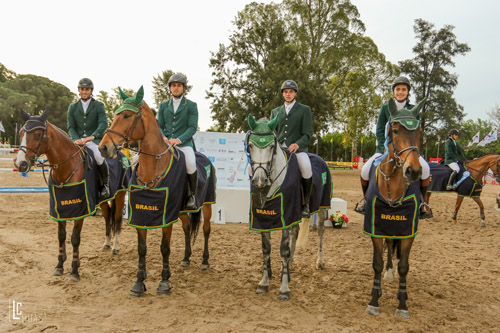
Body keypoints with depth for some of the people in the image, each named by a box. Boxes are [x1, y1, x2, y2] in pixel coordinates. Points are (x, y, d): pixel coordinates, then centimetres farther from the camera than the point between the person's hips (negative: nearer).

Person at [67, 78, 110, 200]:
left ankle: (105, 185, -12)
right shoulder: (73, 107, 15)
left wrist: (92, 136, -25)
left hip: (95, 140, -3)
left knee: (99, 157, -33)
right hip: (78, 140, 4)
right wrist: (76, 139, -14)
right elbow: (70, 127, 7)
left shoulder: (99, 106, 5)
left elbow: (104, 124, -10)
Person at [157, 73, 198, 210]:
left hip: (184, 143, -3)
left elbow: (192, 127, -3)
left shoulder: (191, 105, 7)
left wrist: (179, 140, -18)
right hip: (165, 143, 4)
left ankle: (192, 195, -12)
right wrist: (163, 137, -8)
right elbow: (159, 126, 14)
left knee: (190, 163, -32)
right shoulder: (163, 105, 18)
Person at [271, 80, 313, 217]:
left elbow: (307, 134, 0)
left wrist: (297, 144, -20)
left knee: (306, 167, -35)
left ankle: (305, 203, -15)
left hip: (297, 148, -4)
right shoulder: (275, 111, 21)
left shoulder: (304, 110, 9)